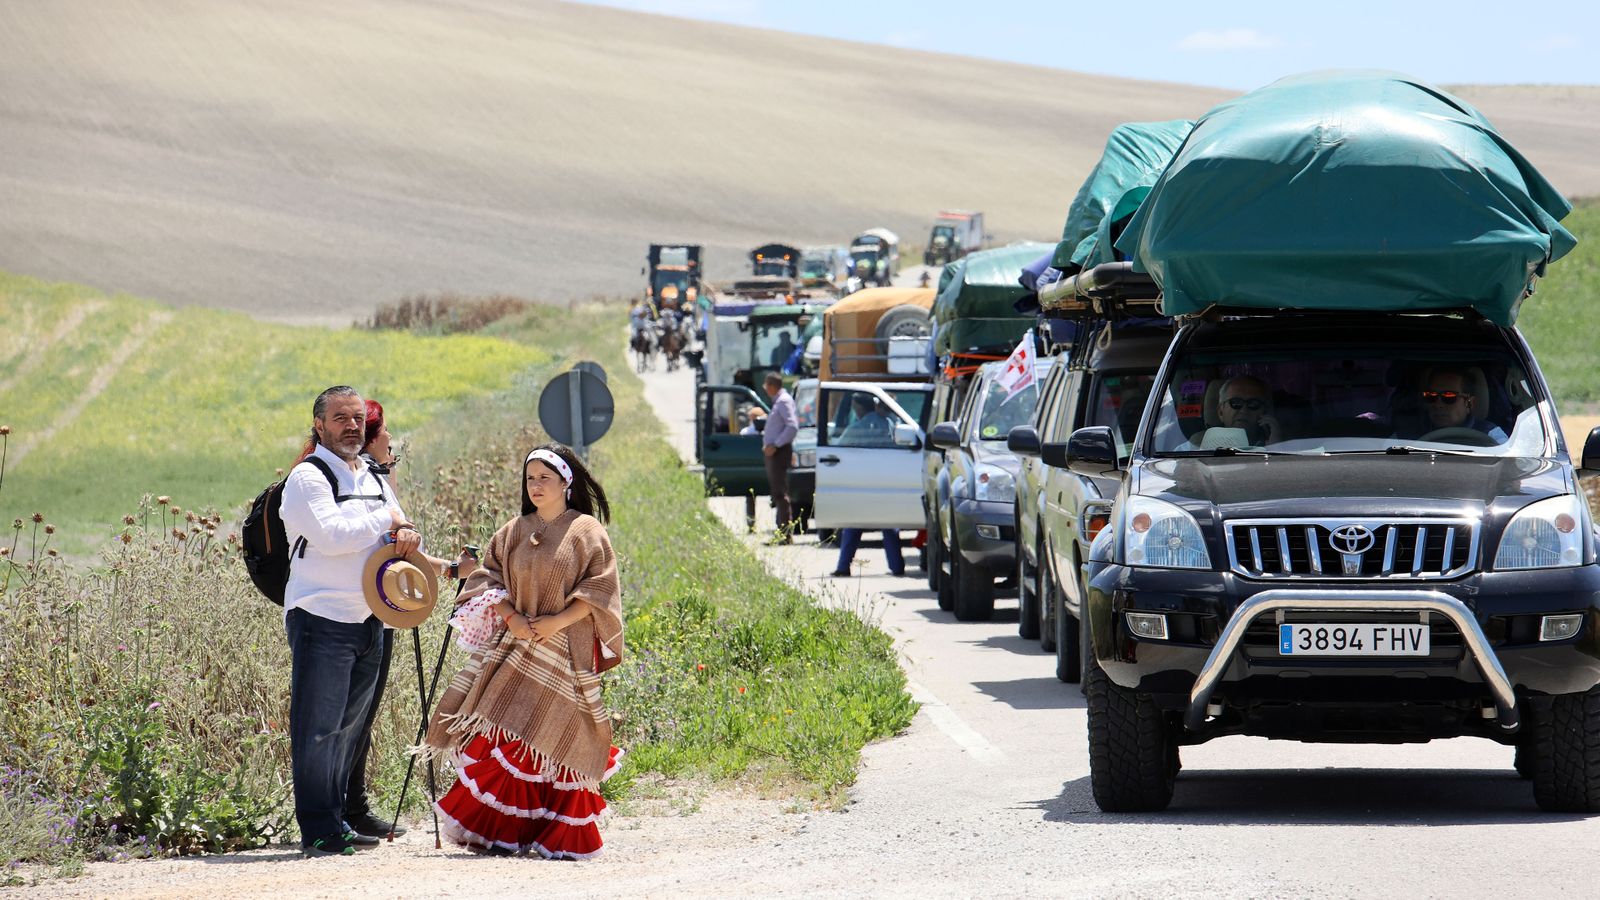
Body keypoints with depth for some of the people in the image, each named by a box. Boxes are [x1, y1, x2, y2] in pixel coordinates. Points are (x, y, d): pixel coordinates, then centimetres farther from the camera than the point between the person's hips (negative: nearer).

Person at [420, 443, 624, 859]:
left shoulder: (586, 531, 0)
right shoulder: (514, 532, 12)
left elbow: (601, 588, -4)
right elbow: (487, 576, 12)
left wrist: (557, 621, -13)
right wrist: (509, 616, -6)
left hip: (567, 653, -4)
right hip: (516, 649, 4)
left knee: (559, 741, -6)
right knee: (508, 736, -3)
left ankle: (563, 836, 0)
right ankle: (507, 829, 2)